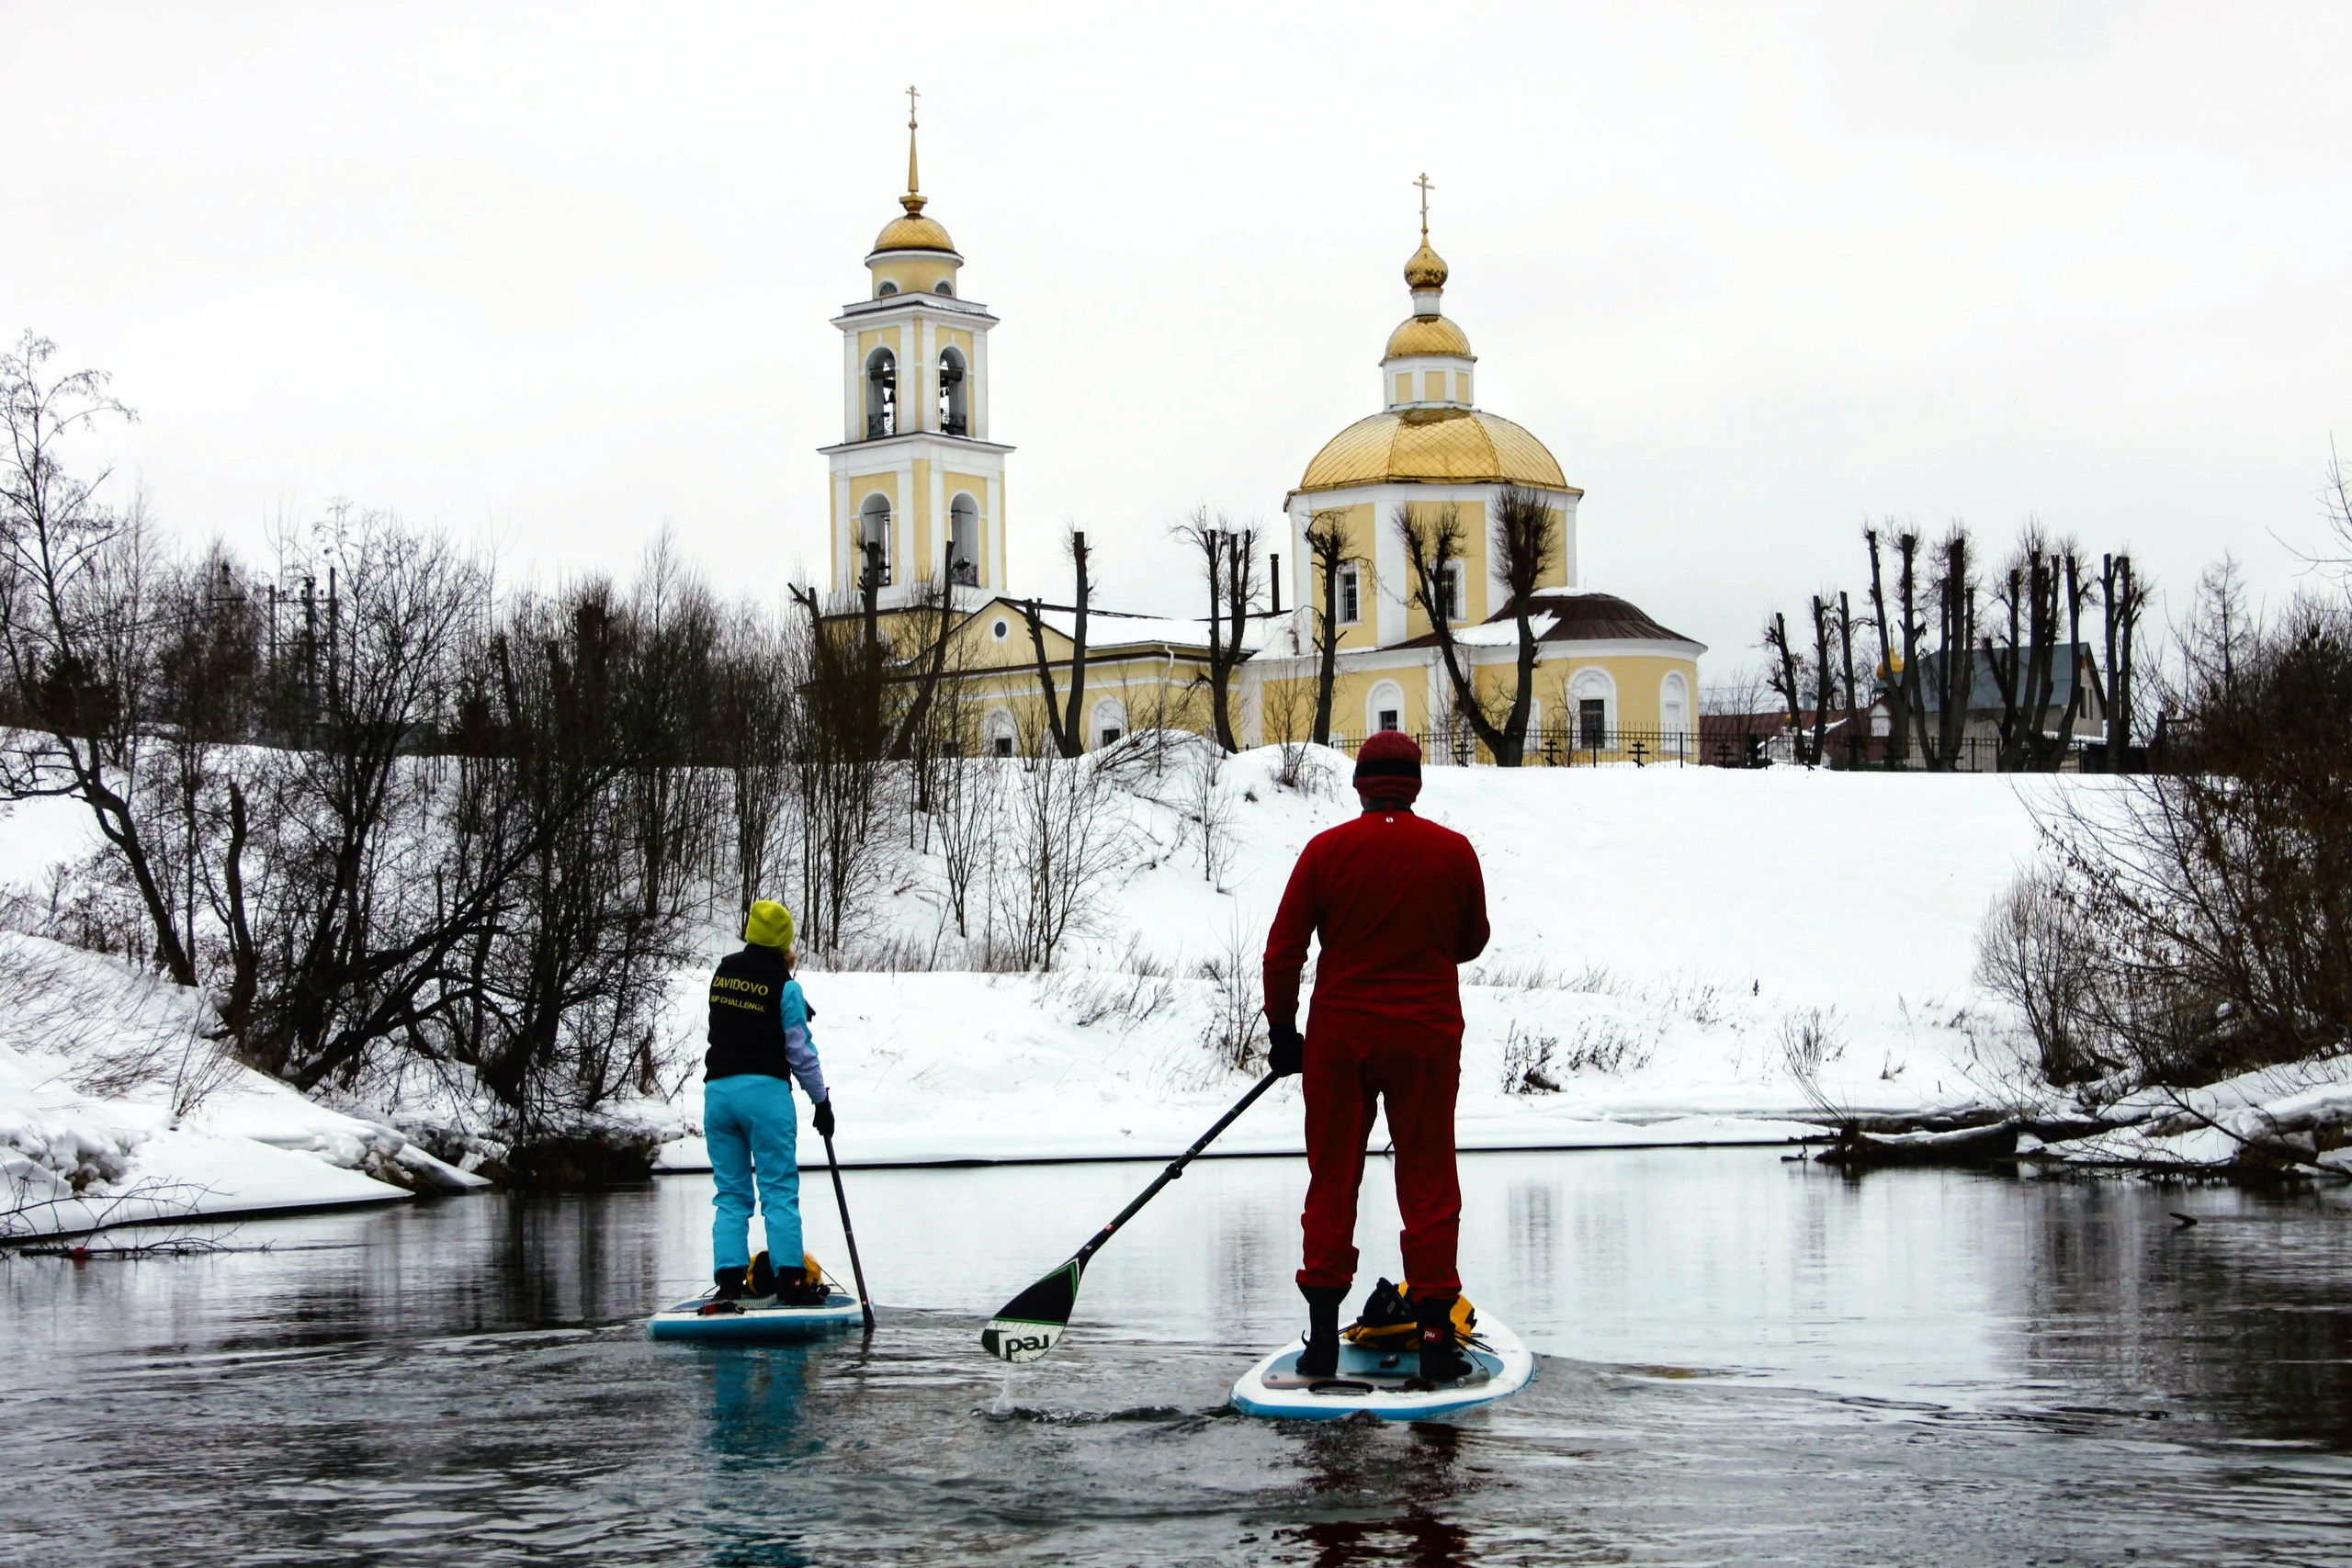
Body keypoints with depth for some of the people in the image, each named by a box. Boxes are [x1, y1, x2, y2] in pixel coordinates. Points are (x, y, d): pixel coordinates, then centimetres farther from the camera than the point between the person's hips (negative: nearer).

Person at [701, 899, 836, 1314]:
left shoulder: (722, 973, 9)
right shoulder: (784, 986, -6)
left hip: (718, 1089, 5)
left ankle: (729, 1281, -2)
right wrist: (821, 1100, 5)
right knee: (779, 1189, -2)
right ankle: (790, 1280, -6)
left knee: (730, 1194, 7)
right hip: (766, 1091, -5)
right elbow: (800, 1051, -5)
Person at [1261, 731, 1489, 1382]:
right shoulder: (1453, 851, -2)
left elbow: (1283, 949, -3)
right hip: (1428, 1036, 0)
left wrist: (1282, 1028, 8)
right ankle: (1436, 1335, 4)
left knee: (1332, 1180, 8)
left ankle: (1323, 1336, 6)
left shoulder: (1326, 850, -5)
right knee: (1428, 1182, 6)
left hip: (1339, 1036, 0)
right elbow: (1471, 942, 11)